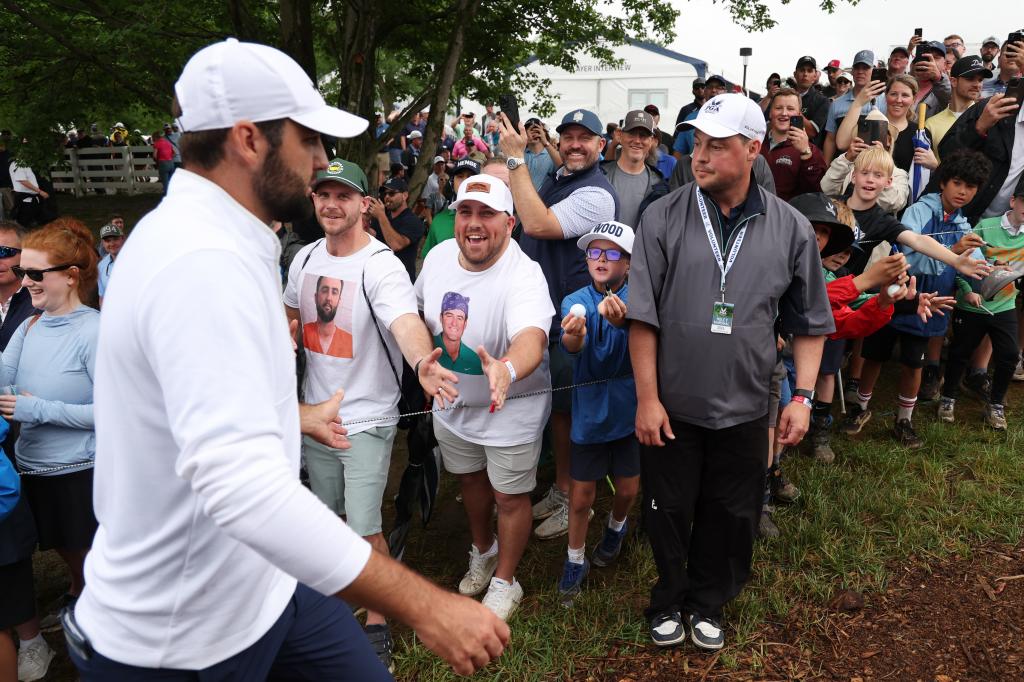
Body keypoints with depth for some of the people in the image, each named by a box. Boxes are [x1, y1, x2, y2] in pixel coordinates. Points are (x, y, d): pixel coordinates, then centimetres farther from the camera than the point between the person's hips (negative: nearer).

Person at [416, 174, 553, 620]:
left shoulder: (523, 275, -31)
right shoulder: (439, 256, -10)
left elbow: (532, 338, -50)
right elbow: (423, 311, 10)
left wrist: (506, 369, -70)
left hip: (511, 410, -6)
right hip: (451, 403, 6)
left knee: (509, 497, 10)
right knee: (469, 481, 26)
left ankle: (505, 581, 36)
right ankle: (483, 552, 54)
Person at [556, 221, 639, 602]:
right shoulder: (575, 302, -7)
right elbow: (573, 346, -27)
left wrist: (622, 320, -55)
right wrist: (573, 336, -52)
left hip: (630, 409, 0)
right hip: (590, 410, 0)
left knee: (628, 490, 17)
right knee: (581, 497, 7)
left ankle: (616, 526, 51)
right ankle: (576, 560, 32)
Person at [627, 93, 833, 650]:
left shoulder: (790, 229, -2)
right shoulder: (664, 218, -7)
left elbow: (809, 323, 5)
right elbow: (643, 316, -8)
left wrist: (803, 396, -2)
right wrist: (647, 397, -10)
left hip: (744, 409, 1)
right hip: (671, 405, -1)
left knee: (731, 517, 15)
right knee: (668, 511, 13)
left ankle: (707, 603, 40)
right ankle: (668, 601, 38)